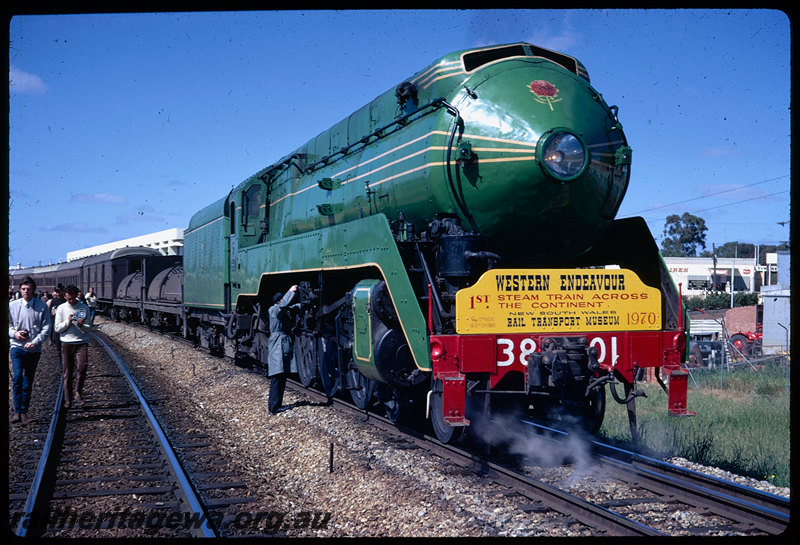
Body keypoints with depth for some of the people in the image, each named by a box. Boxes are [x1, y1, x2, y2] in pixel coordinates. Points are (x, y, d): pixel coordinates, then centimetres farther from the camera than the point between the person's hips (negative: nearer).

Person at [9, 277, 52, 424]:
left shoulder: (42, 306, -1)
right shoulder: (12, 305, 2)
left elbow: (46, 328, -2)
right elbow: (7, 325, 12)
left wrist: (35, 342, -14)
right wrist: (14, 333, -8)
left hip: (34, 349, 0)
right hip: (17, 347, 0)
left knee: (28, 383, 6)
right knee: (17, 377, -15)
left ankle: (24, 412, 15)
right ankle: (17, 411, -11)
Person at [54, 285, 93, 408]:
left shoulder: (84, 308, 4)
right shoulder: (61, 308, 4)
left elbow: (89, 328, 4)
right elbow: (57, 328, 3)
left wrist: (82, 325, -17)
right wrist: (68, 321, -13)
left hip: (82, 343, -1)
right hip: (67, 343, 1)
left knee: (82, 367, -20)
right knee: (67, 373, 4)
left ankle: (78, 393, -3)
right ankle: (68, 400, 13)